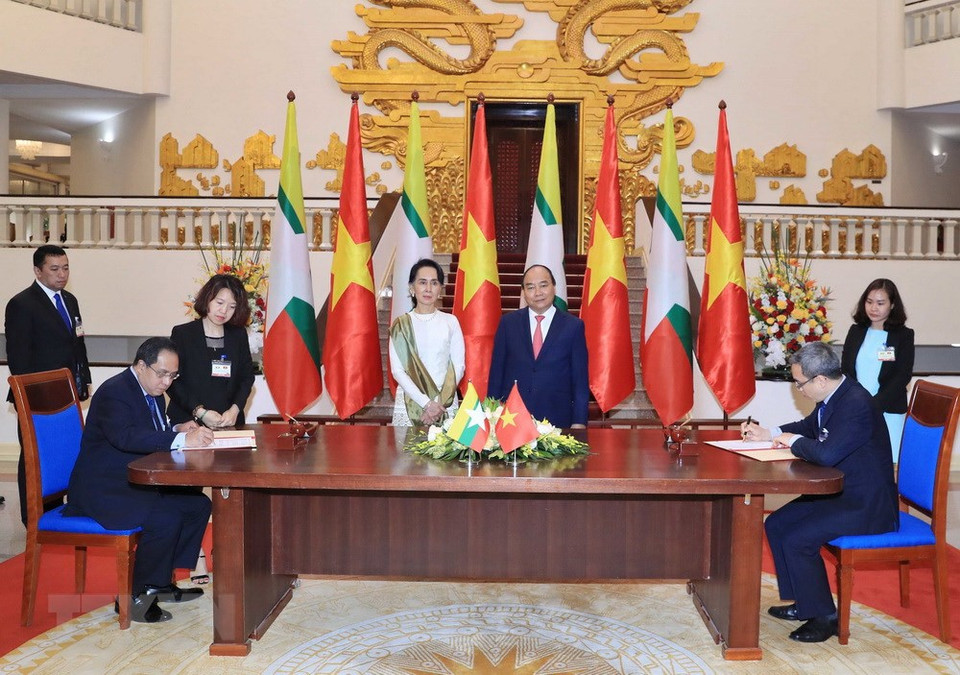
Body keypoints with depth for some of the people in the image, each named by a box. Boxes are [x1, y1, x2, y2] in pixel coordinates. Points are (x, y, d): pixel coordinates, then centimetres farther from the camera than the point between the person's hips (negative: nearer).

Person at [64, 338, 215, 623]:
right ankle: (135, 597, -10)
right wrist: (181, 440, -43)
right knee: (165, 519, -28)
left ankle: (160, 582, 12)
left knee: (199, 505, 3)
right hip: (103, 489, -10)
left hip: (137, 483, 10)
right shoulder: (114, 392, -19)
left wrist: (177, 429, -5)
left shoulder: (152, 390, 12)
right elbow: (125, 436, -36)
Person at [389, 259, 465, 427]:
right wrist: (426, 403, -13)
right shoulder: (401, 325, 1)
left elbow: (458, 366, 2)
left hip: (445, 402, 1)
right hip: (409, 401, 0)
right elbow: (397, 370, -4)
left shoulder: (450, 322, 4)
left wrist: (439, 402, -10)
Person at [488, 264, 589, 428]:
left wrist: (579, 422, -3)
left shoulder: (573, 326, 1)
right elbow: (496, 371, 7)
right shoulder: (508, 322, 5)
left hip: (556, 420, -1)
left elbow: (580, 378, 1)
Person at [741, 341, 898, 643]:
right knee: (776, 524, 8)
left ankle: (824, 617, 0)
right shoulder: (834, 397, 3)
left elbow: (826, 454, -38)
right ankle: (803, 602, 20)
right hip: (838, 493, 10)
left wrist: (793, 441, -19)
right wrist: (767, 434, 11)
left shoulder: (857, 404, -27)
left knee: (797, 540, -20)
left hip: (866, 505, -10)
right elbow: (808, 426, 24)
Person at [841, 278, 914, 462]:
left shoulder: (904, 335, 1)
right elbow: (845, 369, 8)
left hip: (888, 411, -2)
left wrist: (874, 404, -14)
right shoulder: (856, 331, 10)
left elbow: (902, 377, -5)